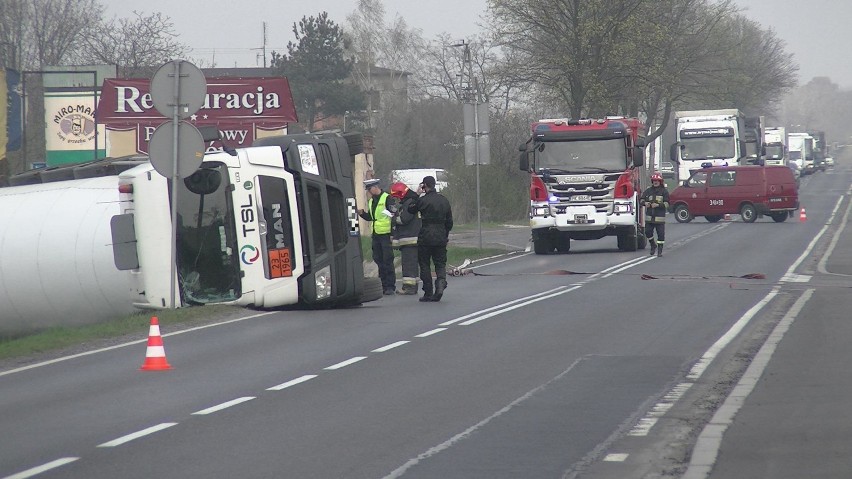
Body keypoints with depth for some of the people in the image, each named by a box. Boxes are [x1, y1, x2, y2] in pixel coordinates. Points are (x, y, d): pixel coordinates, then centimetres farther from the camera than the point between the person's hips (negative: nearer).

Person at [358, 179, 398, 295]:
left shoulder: (388, 198, -9)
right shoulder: (372, 201, 17)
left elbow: (395, 214, -13)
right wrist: (362, 213, 5)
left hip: (386, 234, -8)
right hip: (376, 235, 8)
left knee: (388, 261, -6)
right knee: (378, 260, 10)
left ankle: (391, 286, -2)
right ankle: (384, 284, 17)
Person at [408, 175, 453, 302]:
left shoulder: (423, 200, -10)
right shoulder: (444, 200, 7)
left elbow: (410, 210, 7)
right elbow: (449, 221, 12)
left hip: (425, 236, -4)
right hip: (441, 237, 4)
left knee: (425, 264, 7)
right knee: (440, 263, 11)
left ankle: (428, 293, 5)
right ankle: (441, 282, -17)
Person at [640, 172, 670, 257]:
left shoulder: (664, 191, 1)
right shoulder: (648, 191, 11)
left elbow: (667, 204, -6)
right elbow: (641, 200, 11)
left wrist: (658, 205, -20)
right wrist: (645, 203, -11)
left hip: (660, 217, -3)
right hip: (649, 217, 3)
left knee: (661, 234, -4)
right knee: (648, 232, 2)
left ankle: (660, 250, 4)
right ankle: (653, 245, 26)